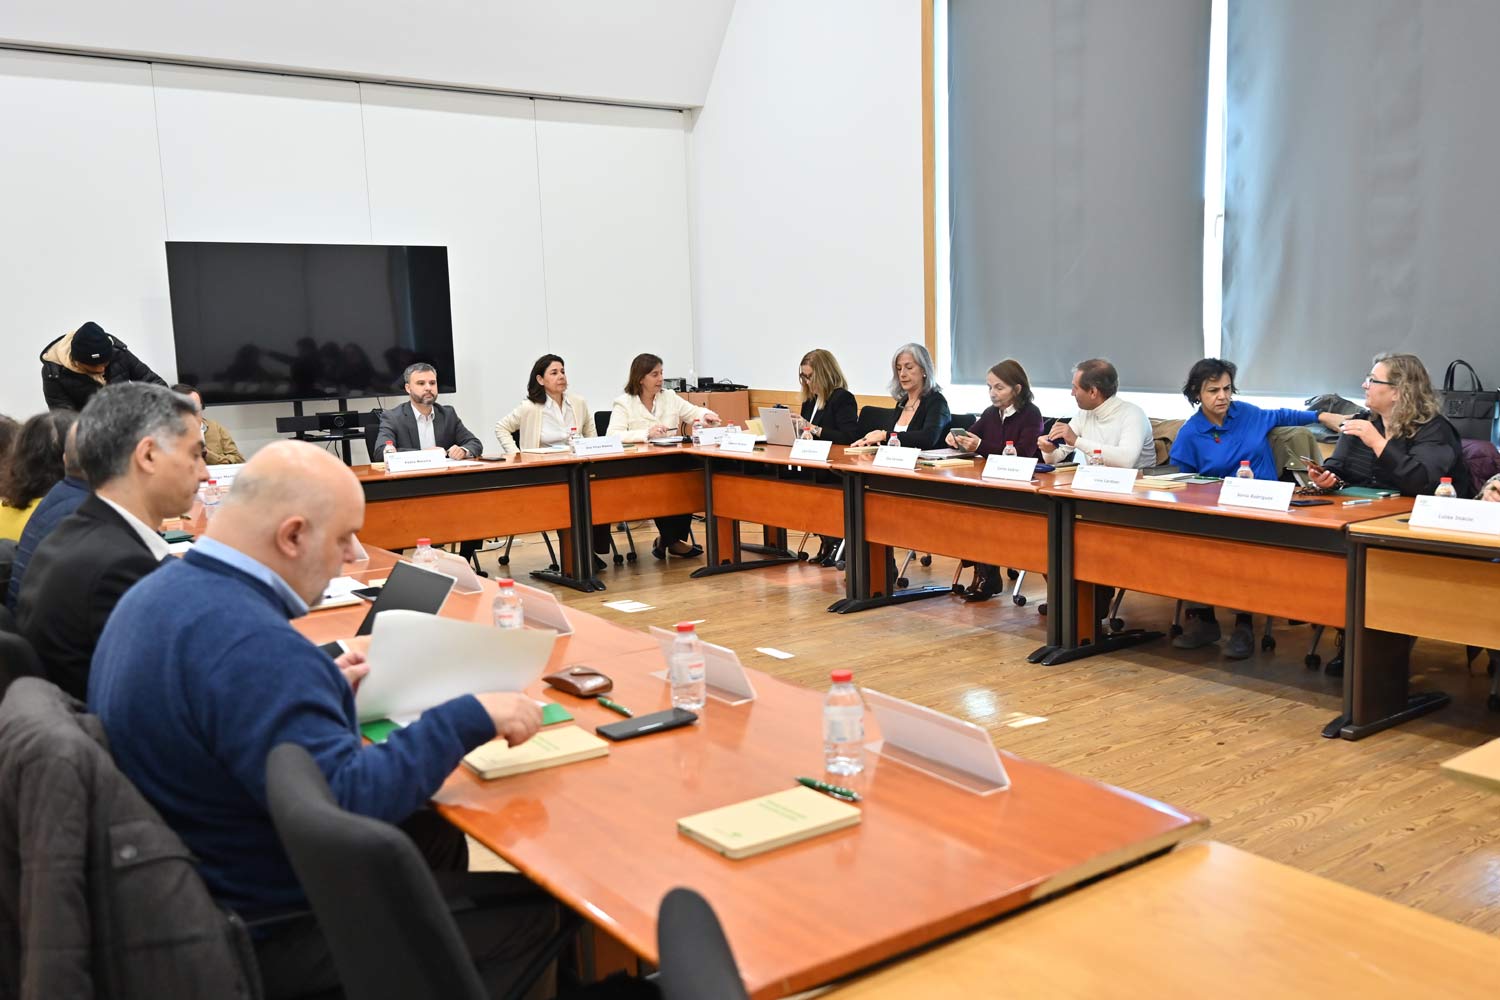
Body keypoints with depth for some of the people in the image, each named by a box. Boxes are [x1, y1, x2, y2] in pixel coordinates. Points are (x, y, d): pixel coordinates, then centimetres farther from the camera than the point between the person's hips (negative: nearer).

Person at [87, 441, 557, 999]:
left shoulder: (166, 591, 0)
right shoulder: (248, 642, -32)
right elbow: (345, 799, -34)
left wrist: (322, 687, 11)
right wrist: (471, 718, -27)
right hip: (258, 931, -10)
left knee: (435, 839, 25)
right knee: (533, 911, -3)